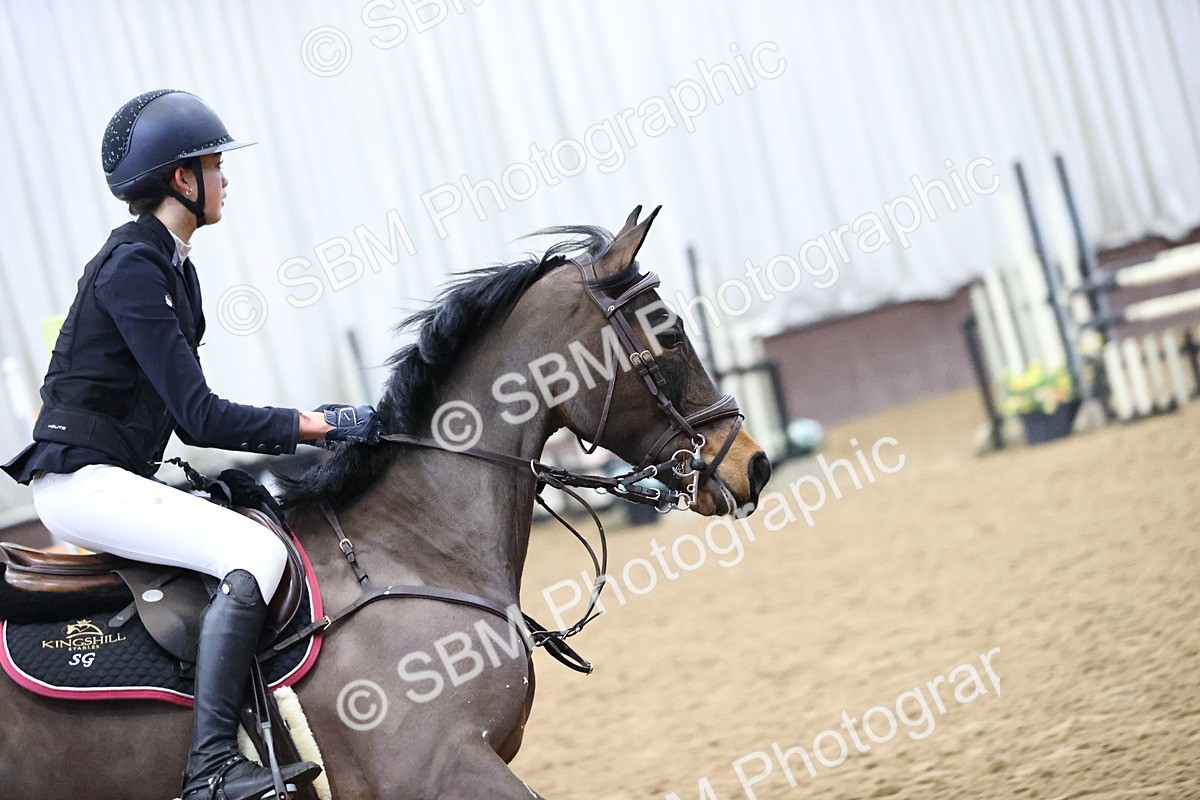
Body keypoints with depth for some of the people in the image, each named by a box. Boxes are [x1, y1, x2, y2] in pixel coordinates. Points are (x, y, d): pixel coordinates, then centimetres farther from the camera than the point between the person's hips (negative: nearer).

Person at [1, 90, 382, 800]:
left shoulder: (173, 267, 14)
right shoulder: (131, 268, -16)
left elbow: (189, 412, 16)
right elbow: (198, 417, -21)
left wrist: (315, 424, 9)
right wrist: (318, 424, -18)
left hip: (120, 475, 11)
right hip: (81, 480, -11)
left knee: (275, 522, 14)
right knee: (256, 551, -26)